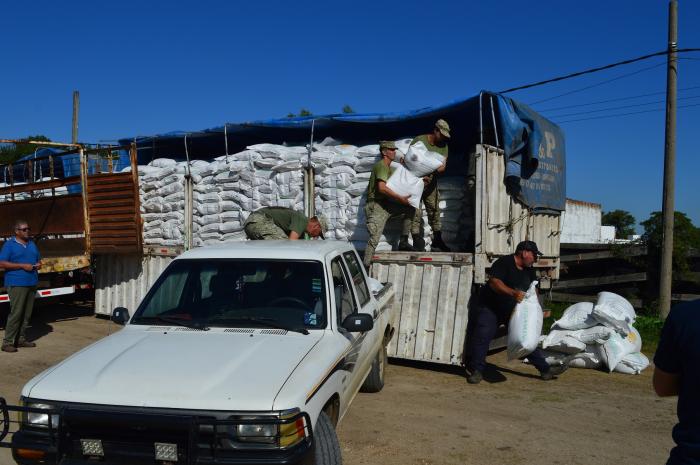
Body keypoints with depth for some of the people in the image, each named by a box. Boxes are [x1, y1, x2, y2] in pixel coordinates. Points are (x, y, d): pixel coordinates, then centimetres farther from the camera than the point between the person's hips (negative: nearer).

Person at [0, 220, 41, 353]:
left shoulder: (32, 244, 17)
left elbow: (38, 259, 27)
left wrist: (39, 264, 2)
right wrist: (23, 266, -16)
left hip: (31, 283, 7)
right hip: (17, 283, -7)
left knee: (27, 313, 7)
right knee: (16, 313, -11)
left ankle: (21, 339, 15)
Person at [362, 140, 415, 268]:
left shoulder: (389, 168, 19)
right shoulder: (381, 166, -12)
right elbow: (382, 188, -26)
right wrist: (400, 198, -24)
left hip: (385, 204, 9)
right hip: (375, 206, -9)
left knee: (410, 209, 7)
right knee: (374, 238, -16)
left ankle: (403, 242, 5)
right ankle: (365, 266, -13)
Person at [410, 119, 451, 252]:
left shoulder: (443, 146, 4)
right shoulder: (419, 140, -10)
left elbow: (443, 166, -3)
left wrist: (434, 169, -24)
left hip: (431, 182, 5)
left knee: (435, 211, 7)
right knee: (416, 212, -10)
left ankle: (437, 242, 17)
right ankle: (418, 244, -7)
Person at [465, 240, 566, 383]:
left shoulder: (529, 270, 7)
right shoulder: (504, 263, -19)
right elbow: (494, 282, -31)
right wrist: (513, 293, -43)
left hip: (513, 310, 7)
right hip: (490, 308, -7)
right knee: (482, 336, -15)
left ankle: (545, 369, 13)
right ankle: (476, 370, -2)